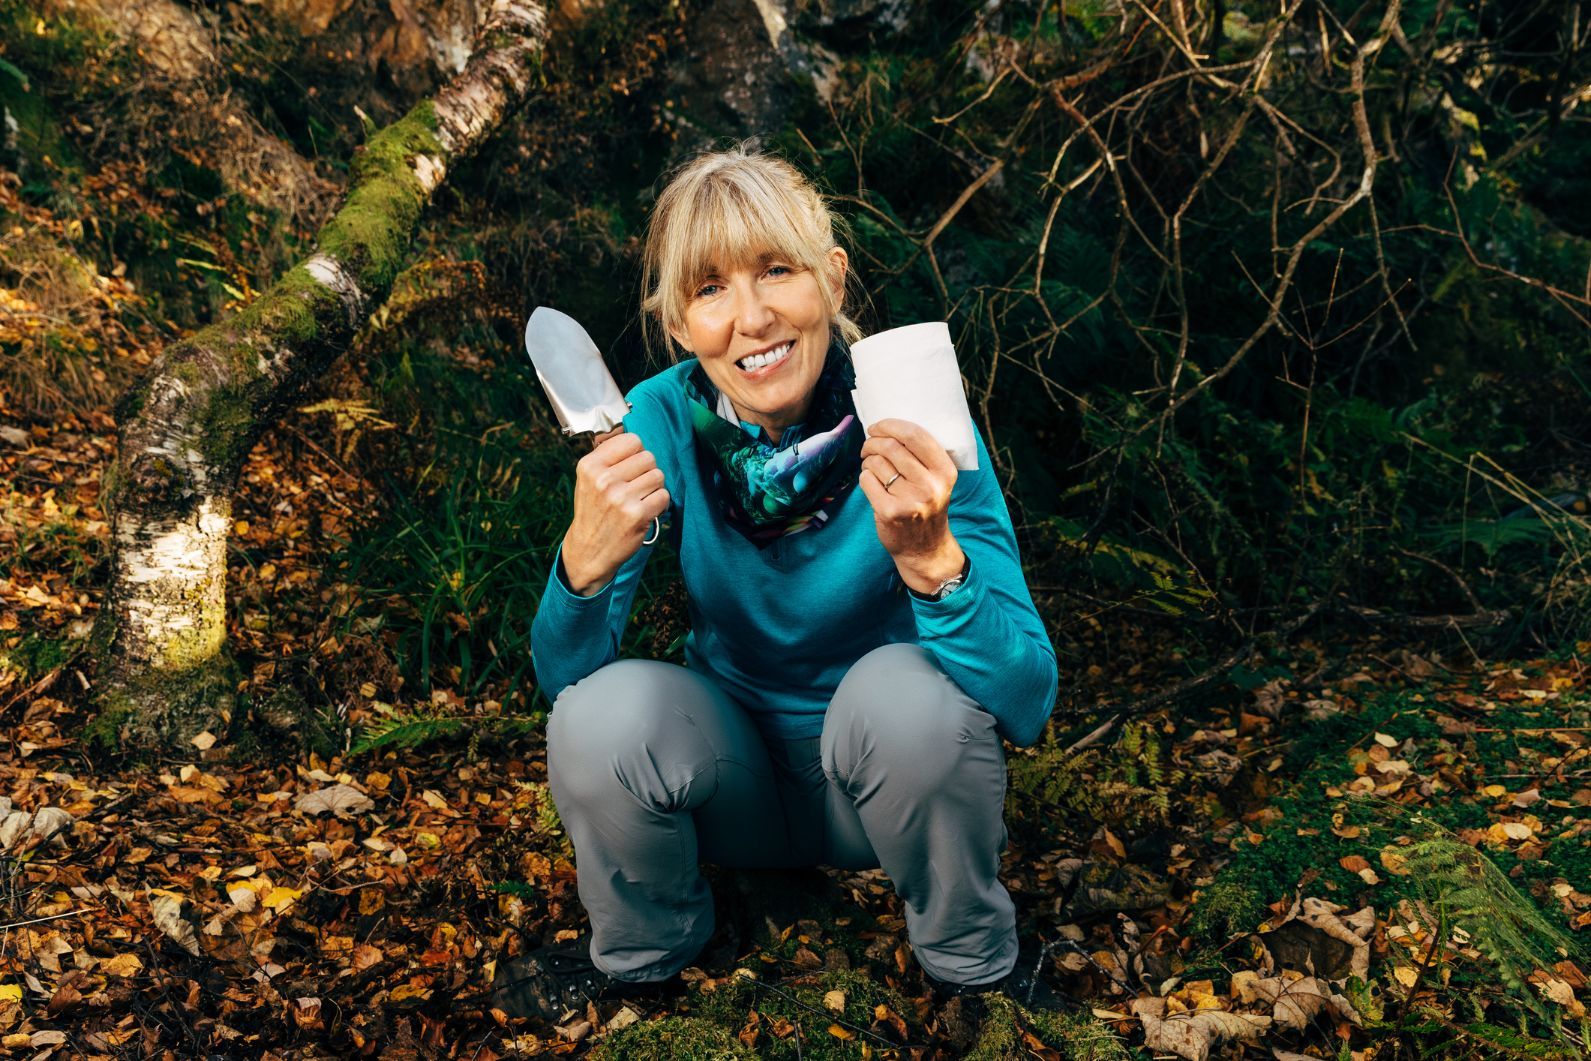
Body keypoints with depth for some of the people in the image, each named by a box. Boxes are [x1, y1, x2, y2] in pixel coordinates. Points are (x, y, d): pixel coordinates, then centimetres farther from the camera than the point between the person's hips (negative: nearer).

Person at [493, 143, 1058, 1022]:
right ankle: (641, 950, 7)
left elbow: (1028, 703, -28)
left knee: (908, 690, -32)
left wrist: (931, 560, -47)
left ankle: (970, 959, 0)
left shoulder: (910, 420, -24)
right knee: (599, 719, -27)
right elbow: (564, 675, -17)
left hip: (889, 773, -1)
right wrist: (585, 561, -39)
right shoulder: (663, 421, -18)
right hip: (737, 776, 2)